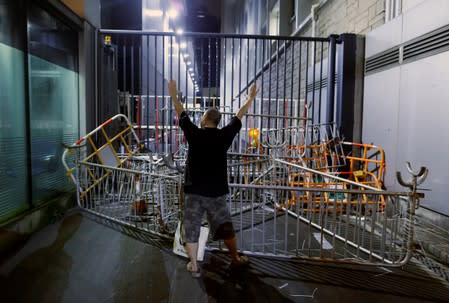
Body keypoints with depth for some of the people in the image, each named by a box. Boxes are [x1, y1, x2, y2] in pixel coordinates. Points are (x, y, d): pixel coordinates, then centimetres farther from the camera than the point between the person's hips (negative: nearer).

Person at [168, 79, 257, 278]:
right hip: (216, 191, 2)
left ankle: (194, 266, 17)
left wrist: (173, 94, 21)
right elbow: (239, 117, 9)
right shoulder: (224, 136, -3)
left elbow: (182, 114, 6)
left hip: (194, 191, -1)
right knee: (225, 227, 15)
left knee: (191, 229, 10)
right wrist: (251, 98, 23)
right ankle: (235, 259, 30)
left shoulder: (194, 134, -7)